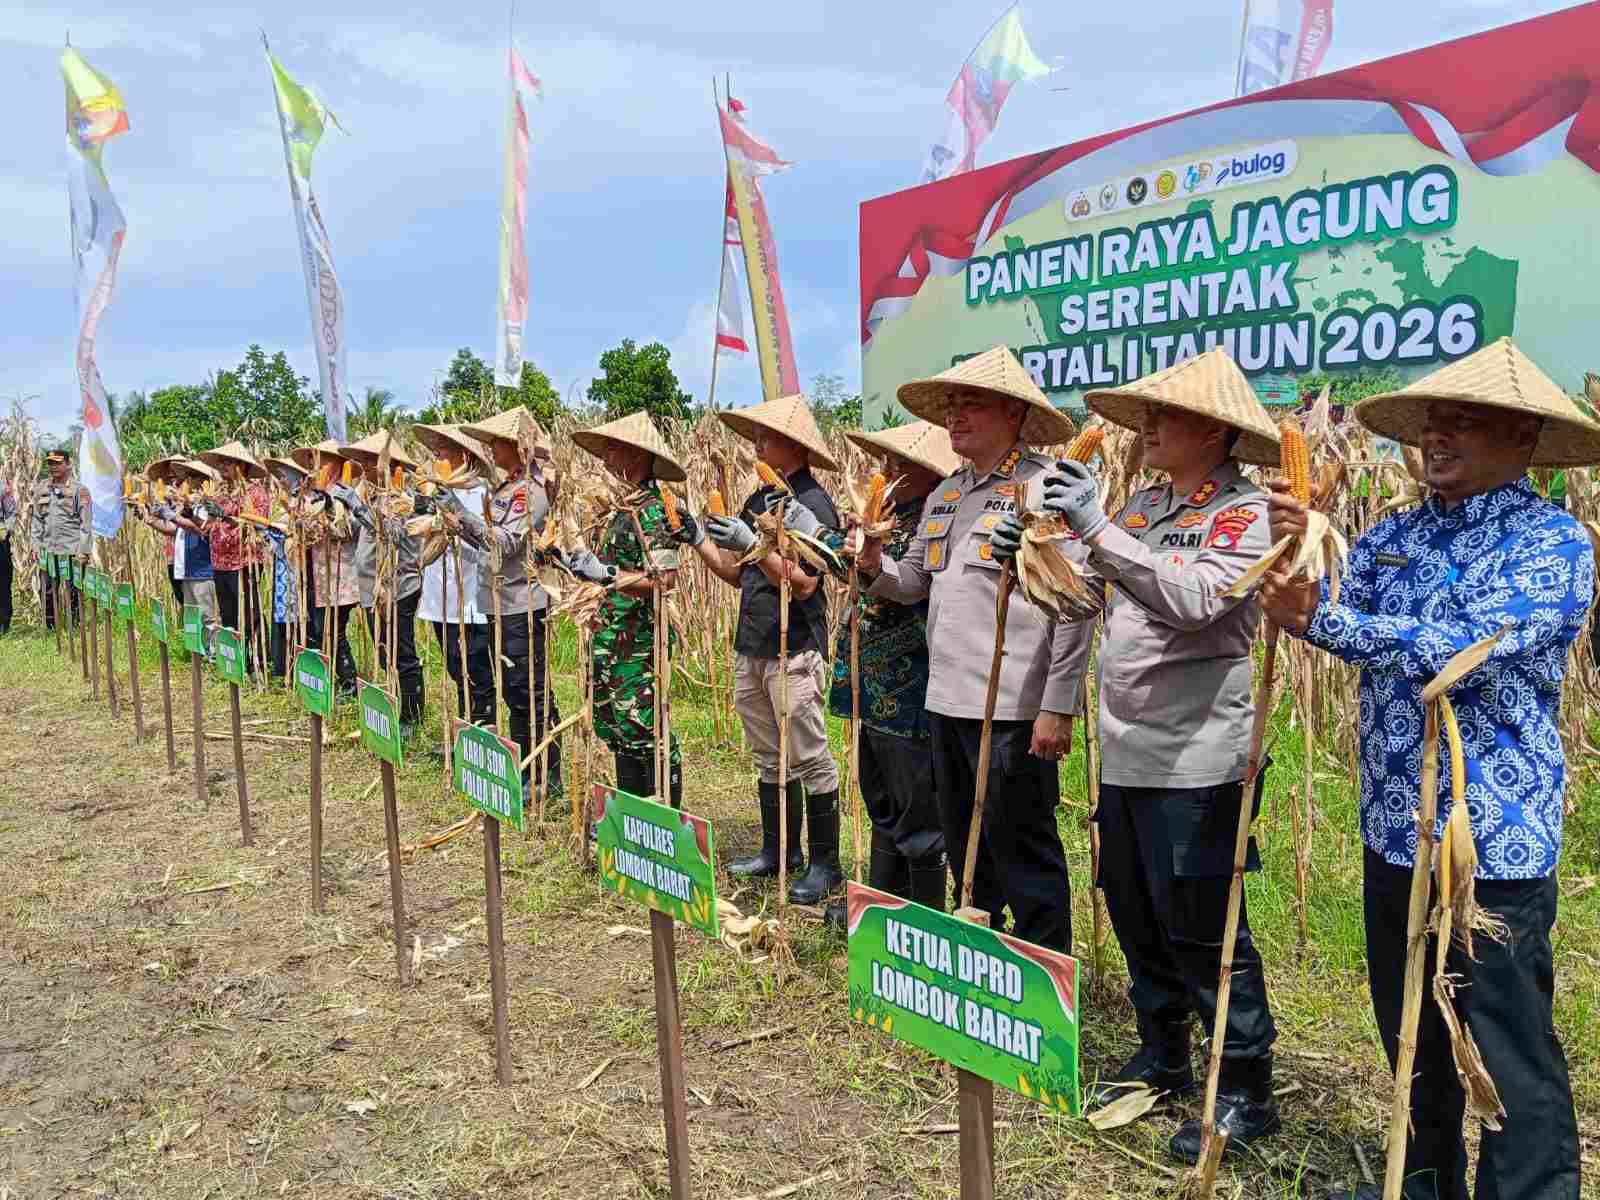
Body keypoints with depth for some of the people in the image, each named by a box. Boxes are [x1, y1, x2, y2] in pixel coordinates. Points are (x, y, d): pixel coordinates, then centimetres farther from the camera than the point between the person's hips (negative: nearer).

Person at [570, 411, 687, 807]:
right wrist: (576, 564, 14)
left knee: (645, 730, -4)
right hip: (615, 640, 10)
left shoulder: (651, 509, -16)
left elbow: (665, 579, -25)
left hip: (639, 642, -10)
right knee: (618, 727, 16)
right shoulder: (628, 506, 12)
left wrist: (606, 574, -29)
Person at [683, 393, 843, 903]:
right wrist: (700, 540, 4)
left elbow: (803, 584, -18)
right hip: (751, 648, 8)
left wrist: (753, 544, -24)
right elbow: (737, 574, 17)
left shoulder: (813, 504, -11)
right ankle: (777, 851, 27)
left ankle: (825, 863, 9)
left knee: (810, 759, -1)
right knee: (769, 759, 15)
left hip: (794, 650, -8)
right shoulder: (759, 499, 13)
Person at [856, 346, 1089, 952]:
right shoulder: (944, 495, 14)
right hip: (947, 700, 8)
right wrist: (875, 565, -2)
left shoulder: (1047, 488, -10)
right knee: (964, 849, 19)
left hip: (1013, 708, -8)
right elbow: (914, 583, 20)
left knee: (1023, 851, 3)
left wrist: (1057, 705, -17)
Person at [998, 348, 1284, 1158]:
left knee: (1202, 929, 1)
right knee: (1135, 914, 18)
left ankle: (1246, 1090, 18)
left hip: (1197, 762, -8)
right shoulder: (1142, 505, 11)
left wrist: (1096, 529, -29)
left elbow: (1194, 598, -27)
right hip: (1126, 752, 8)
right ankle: (1162, 1058, 36)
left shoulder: (1246, 514, -10)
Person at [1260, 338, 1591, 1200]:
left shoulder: (1550, 542, -11)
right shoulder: (1393, 536, 8)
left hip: (1493, 844, -7)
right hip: (1394, 832, 7)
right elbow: (1332, 618, -2)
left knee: (1512, 1052, 4)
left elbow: (1464, 650, -24)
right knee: (1409, 1032, 21)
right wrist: (1295, 551, -20)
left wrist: (1318, 619, -26)